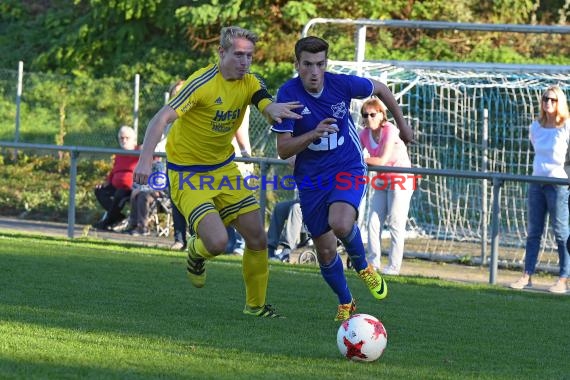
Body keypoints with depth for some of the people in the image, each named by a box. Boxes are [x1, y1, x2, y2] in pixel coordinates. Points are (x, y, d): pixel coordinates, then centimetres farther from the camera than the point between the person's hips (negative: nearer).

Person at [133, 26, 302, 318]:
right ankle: (196, 250, 16)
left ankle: (256, 305, 22)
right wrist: (145, 160, -40)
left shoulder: (249, 83, -1)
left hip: (224, 170, 7)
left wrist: (273, 109, -44)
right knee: (218, 242, -21)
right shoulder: (202, 83, -22)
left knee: (257, 239, 3)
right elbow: (162, 118, -27)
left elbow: (268, 106, -18)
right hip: (188, 174, -7)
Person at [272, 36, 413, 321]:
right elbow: (283, 150, -17)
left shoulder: (342, 84, -15)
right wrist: (314, 134, -34)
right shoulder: (288, 94, -16)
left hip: (348, 169, -1)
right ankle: (345, 303, 33)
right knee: (325, 252, 6)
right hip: (310, 178, 1)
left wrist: (402, 124, 18)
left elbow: (380, 89, 8)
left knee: (341, 224, -31)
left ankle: (362, 266, 2)